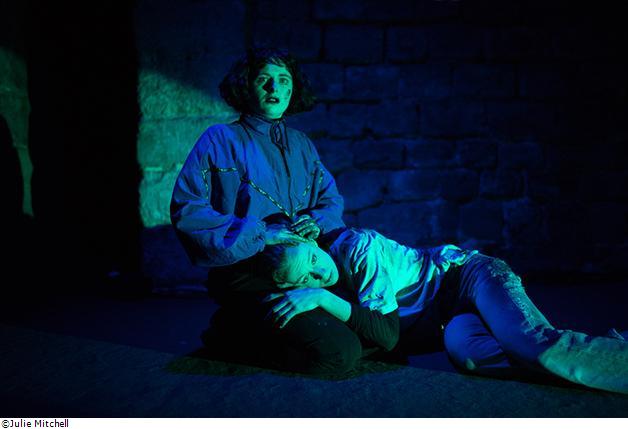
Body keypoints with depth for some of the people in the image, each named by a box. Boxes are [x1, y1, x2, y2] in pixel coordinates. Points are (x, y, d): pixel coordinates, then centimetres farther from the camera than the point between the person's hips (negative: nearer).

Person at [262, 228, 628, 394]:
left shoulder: (356, 247, -20)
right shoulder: (332, 287, -1)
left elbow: (387, 333, -24)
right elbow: (379, 340, -3)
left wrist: (322, 300, -31)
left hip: (470, 275, -5)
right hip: (456, 312, 5)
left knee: (535, 341, -34)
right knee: (462, 348, -32)